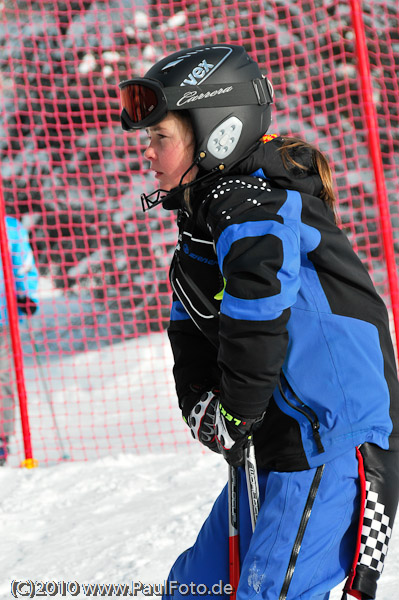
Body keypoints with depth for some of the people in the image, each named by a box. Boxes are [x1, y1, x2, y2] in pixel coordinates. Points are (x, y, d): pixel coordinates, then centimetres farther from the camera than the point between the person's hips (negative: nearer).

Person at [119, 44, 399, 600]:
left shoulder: (248, 201, -17)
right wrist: (200, 401, -2)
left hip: (337, 443, -10)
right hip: (279, 446, 10)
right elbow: (191, 328, 16)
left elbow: (258, 311, -31)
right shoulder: (201, 220, 14)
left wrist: (237, 412, -20)